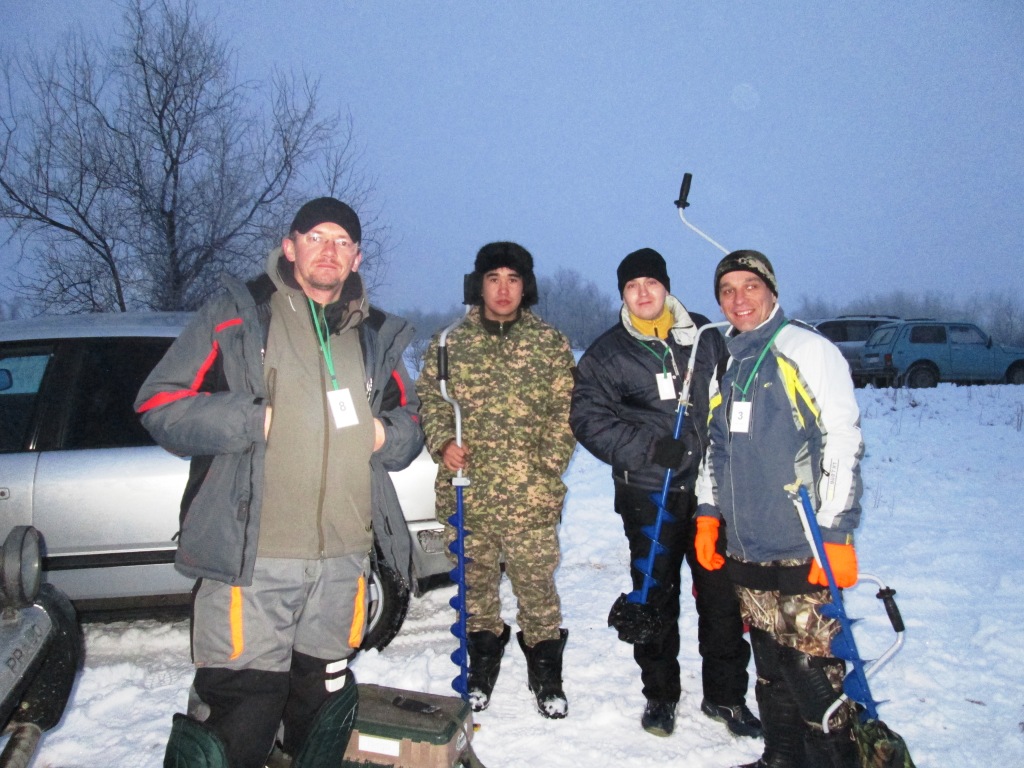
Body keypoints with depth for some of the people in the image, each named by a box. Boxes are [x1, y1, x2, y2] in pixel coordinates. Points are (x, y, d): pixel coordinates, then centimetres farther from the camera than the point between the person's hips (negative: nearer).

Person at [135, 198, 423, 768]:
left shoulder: (377, 337, 15)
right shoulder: (236, 316, 3)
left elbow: (410, 422, 23)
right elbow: (161, 404, -2)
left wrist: (387, 435, 1)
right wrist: (255, 421, -13)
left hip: (344, 559, 4)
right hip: (250, 557, -4)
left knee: (326, 702, 16)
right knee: (240, 708, -3)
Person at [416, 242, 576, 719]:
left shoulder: (551, 344, 4)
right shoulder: (450, 343, 7)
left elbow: (566, 412, 3)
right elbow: (428, 397, 11)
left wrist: (547, 469, -6)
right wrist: (443, 442, -7)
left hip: (531, 497, -1)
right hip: (466, 493, 2)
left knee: (536, 584, 4)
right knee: (475, 583, 13)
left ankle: (546, 677, 24)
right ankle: (481, 670, 33)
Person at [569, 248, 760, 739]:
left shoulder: (706, 337, 8)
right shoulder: (606, 354, 2)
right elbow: (588, 418, -4)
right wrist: (649, 447, -15)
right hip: (648, 496, -1)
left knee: (722, 593, 6)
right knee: (655, 597, 8)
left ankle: (725, 695, 24)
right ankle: (660, 695, 26)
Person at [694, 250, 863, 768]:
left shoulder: (809, 350, -4)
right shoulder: (723, 366, 15)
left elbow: (845, 444, -10)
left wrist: (835, 533, -15)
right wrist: (708, 512, 14)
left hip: (804, 555, -6)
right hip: (746, 552, 6)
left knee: (813, 679, -4)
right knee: (771, 675, 16)